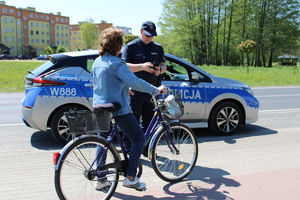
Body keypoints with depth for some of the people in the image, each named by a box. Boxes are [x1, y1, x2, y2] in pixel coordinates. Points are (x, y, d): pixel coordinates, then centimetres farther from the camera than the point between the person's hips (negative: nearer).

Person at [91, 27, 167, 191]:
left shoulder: (97, 62, 11)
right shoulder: (116, 63, -15)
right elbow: (134, 82, -27)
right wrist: (156, 90, -19)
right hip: (117, 108, -8)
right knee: (139, 139, 2)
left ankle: (101, 179, 23)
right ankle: (130, 178, 2)